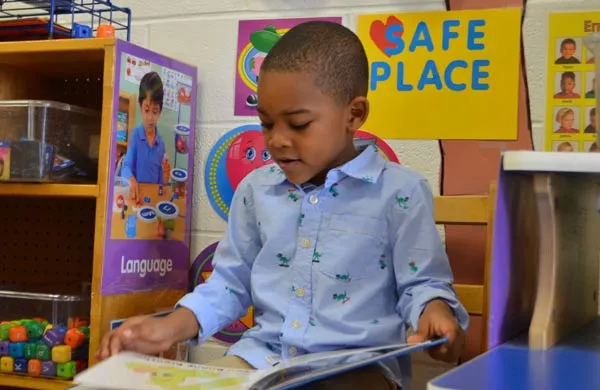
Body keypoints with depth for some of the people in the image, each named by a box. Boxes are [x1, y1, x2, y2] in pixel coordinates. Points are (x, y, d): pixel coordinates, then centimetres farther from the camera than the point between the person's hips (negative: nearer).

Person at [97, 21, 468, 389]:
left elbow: (421, 283, 0)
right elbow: (231, 282, 15)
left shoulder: (400, 192, -5)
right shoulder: (255, 189, 9)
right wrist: (172, 327, 2)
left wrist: (435, 313, -23)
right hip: (262, 355, 4)